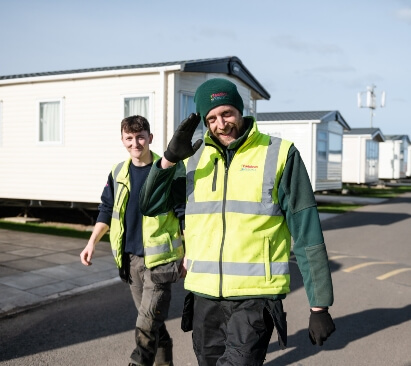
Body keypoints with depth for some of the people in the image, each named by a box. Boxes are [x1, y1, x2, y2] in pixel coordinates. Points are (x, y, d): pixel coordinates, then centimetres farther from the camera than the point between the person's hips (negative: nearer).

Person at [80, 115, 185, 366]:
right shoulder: (118, 172, 7)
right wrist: (92, 243, 5)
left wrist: (190, 254, -9)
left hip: (159, 258, -5)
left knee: (148, 323, -6)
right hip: (130, 258, 5)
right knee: (152, 319, 16)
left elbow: (184, 214, -7)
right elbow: (107, 211, 14)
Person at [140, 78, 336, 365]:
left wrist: (319, 306, -6)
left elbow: (307, 234, -5)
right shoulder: (195, 158, 8)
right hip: (205, 296, 5)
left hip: (255, 297, -4)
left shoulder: (280, 155, -4)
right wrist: (170, 158, -9)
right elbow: (150, 206, 6)